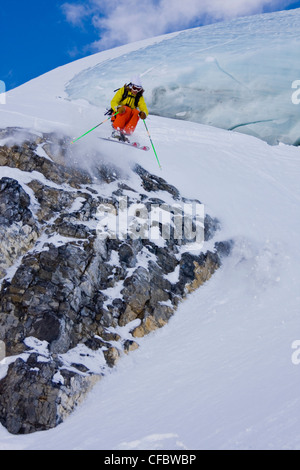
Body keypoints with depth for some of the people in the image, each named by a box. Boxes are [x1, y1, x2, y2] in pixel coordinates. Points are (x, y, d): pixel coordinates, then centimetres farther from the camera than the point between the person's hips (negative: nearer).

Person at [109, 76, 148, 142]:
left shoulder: (139, 97, 4)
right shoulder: (123, 91, -2)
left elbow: (144, 109, -7)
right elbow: (113, 102, -11)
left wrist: (143, 113, -33)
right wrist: (118, 108, -35)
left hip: (129, 118, 3)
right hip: (118, 114, -2)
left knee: (136, 112, -28)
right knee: (126, 109, -33)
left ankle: (125, 133, -40)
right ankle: (116, 130, -40)